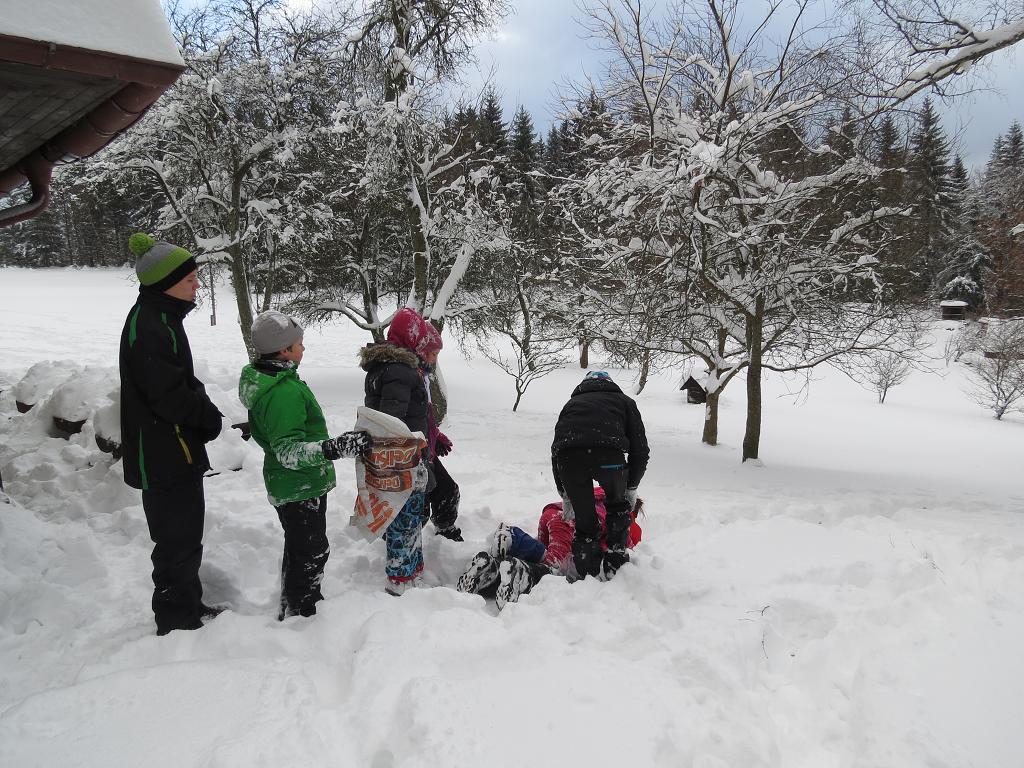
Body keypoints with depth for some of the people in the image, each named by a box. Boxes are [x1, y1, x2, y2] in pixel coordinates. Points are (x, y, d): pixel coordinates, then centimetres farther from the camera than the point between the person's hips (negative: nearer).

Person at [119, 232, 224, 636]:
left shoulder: (163, 318, 12)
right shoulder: (147, 325, -21)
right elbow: (169, 394, -25)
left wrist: (205, 413, 0)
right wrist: (210, 417, -10)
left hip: (178, 452, 10)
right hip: (163, 456, -10)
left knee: (187, 535, 20)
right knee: (177, 540, 1)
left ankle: (189, 607, 34)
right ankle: (175, 620, 14)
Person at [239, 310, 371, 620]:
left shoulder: (263, 380, 5)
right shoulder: (285, 392, -28)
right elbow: (288, 450, -33)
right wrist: (334, 448, -44)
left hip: (288, 486, 11)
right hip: (301, 488, -10)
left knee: (298, 548, 24)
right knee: (312, 552, 3)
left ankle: (292, 607, 40)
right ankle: (302, 614, 16)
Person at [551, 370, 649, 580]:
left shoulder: (571, 403, 39)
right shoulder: (623, 400, 34)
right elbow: (641, 449, 26)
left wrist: (565, 495, 42)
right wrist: (631, 487, 37)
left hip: (567, 455, 1)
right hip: (607, 451, -1)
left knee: (584, 522, 19)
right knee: (618, 506, 28)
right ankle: (615, 565, 30)